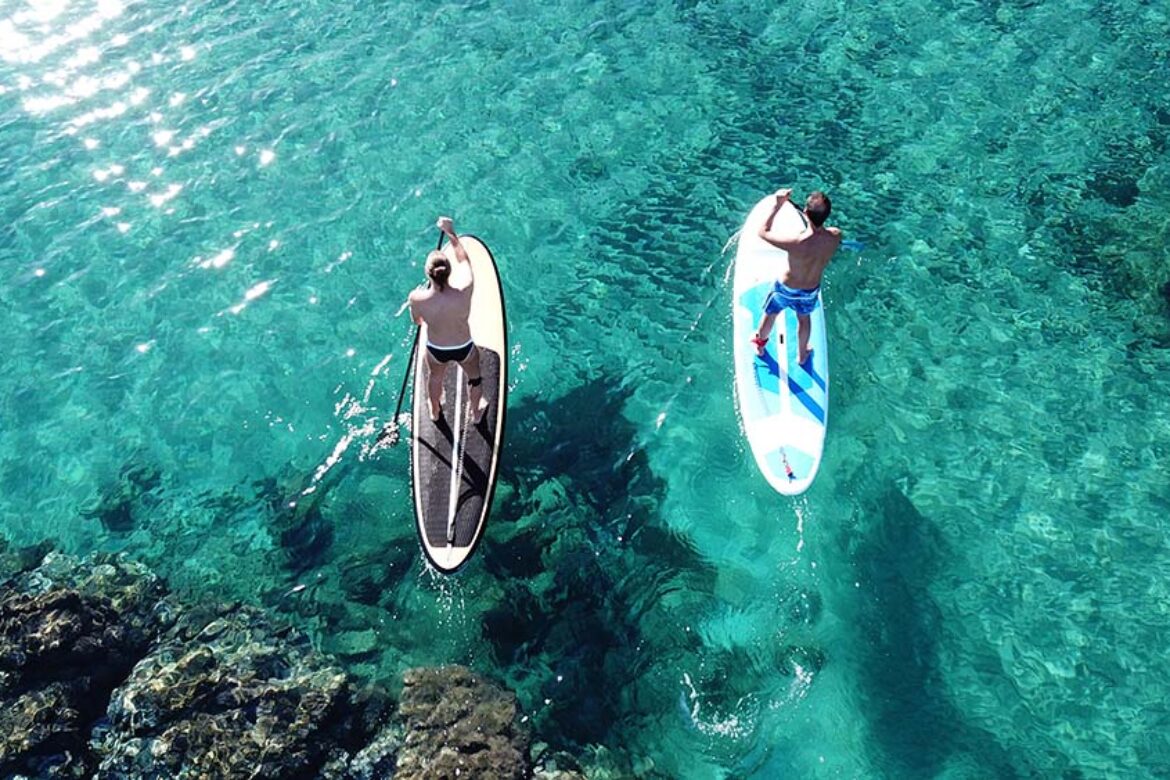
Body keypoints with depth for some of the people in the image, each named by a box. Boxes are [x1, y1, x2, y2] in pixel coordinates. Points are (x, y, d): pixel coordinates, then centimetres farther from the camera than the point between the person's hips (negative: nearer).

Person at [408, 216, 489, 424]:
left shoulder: (417, 298, -32)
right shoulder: (464, 292, -36)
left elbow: (417, 321, -7)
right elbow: (464, 260, -15)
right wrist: (451, 232, -6)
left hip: (436, 350, 1)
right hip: (464, 349, -1)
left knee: (435, 377, 35)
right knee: (474, 378, 32)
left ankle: (435, 411, 64)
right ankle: (477, 412, 60)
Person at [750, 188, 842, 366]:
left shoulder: (795, 243, -42)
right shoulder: (835, 236, -28)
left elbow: (763, 232, -26)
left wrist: (778, 205, -23)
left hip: (786, 288, -3)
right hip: (811, 290, 3)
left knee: (770, 314, 29)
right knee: (804, 318, 33)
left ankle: (760, 344, 58)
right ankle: (802, 355, 57)